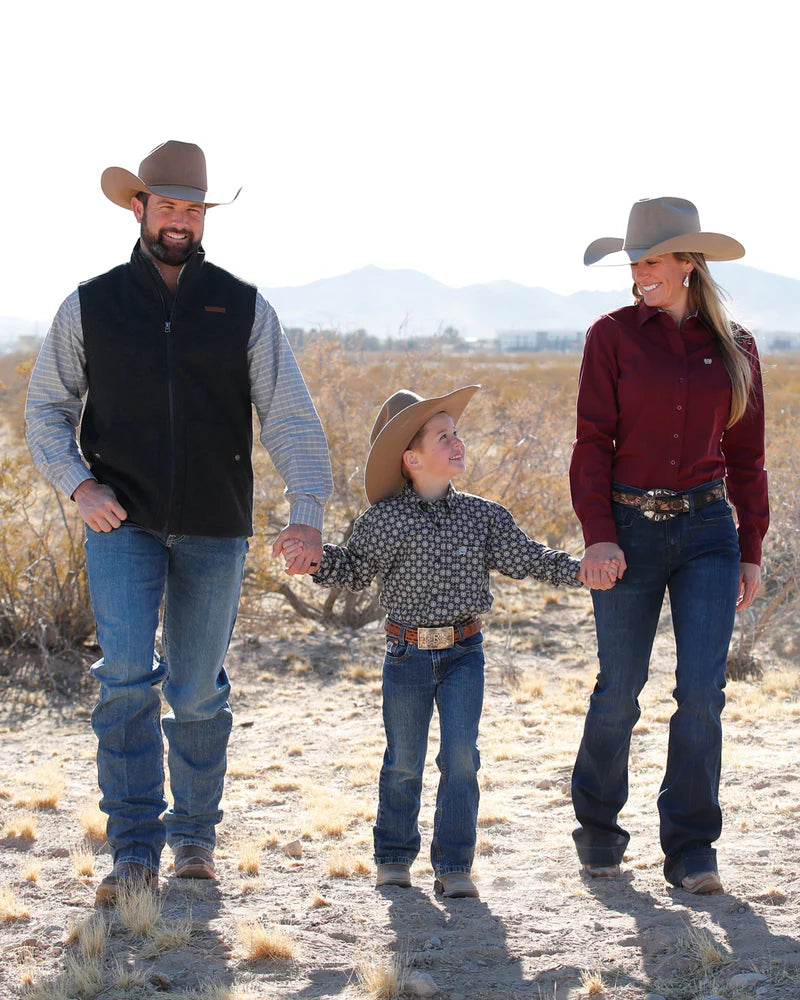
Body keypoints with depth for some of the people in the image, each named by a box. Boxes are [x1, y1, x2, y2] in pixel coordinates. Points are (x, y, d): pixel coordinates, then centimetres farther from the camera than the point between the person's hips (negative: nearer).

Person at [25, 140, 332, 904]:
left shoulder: (243, 308, 2)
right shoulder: (91, 306, 3)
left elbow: (289, 416, -4)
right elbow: (46, 410, 9)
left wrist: (306, 512, -18)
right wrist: (80, 485, -9)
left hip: (213, 531, 1)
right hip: (123, 525, -1)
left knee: (197, 691, 7)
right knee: (127, 677, -15)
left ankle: (194, 835, 25)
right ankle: (134, 851, -8)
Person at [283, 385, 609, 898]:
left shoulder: (482, 515, 2)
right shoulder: (384, 519, -4)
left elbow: (523, 557, 5)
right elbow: (356, 570, 2)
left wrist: (575, 570, -5)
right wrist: (317, 559, -15)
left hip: (464, 652, 1)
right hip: (408, 653, -1)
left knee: (461, 756, -7)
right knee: (404, 761, 7)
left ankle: (455, 865, 2)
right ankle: (395, 855, 27)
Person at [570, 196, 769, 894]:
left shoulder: (734, 346, 6)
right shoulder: (613, 335, 0)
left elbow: (747, 457, 10)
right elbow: (593, 443, -4)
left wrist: (751, 553, 7)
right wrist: (598, 537, -13)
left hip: (707, 530, 1)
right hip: (629, 528, -1)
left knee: (703, 690, -9)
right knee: (620, 691, 5)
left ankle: (691, 850, 3)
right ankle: (598, 829, 28)